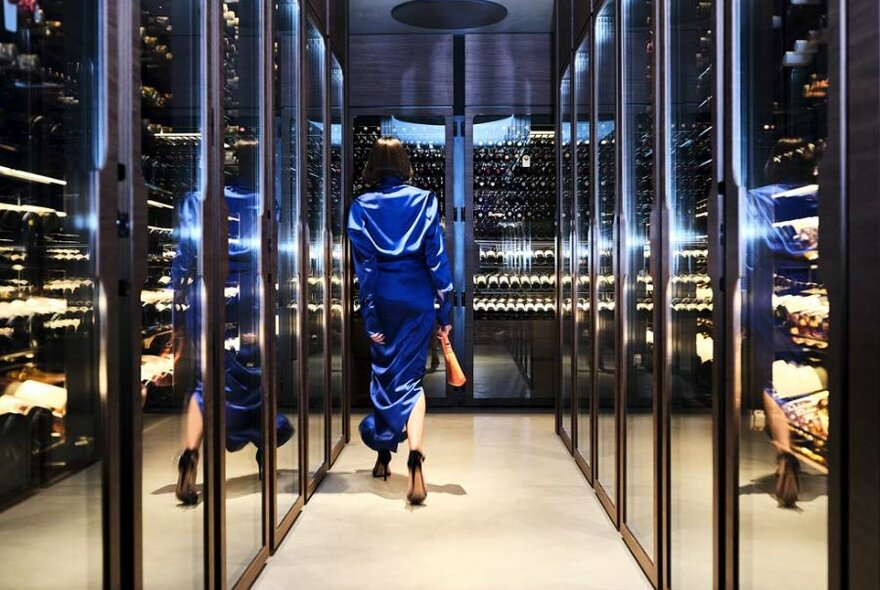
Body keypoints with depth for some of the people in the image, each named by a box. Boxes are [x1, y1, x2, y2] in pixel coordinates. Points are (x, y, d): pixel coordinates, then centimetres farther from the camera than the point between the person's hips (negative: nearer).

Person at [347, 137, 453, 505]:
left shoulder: (362, 207, 0)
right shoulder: (425, 201, -1)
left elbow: (364, 264, -3)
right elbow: (436, 258, -4)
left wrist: (370, 316, -1)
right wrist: (444, 310, 0)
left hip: (382, 298, 1)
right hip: (417, 297, 0)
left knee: (383, 373, 17)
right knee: (410, 378, 3)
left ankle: (383, 456, 29)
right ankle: (415, 459, -18)